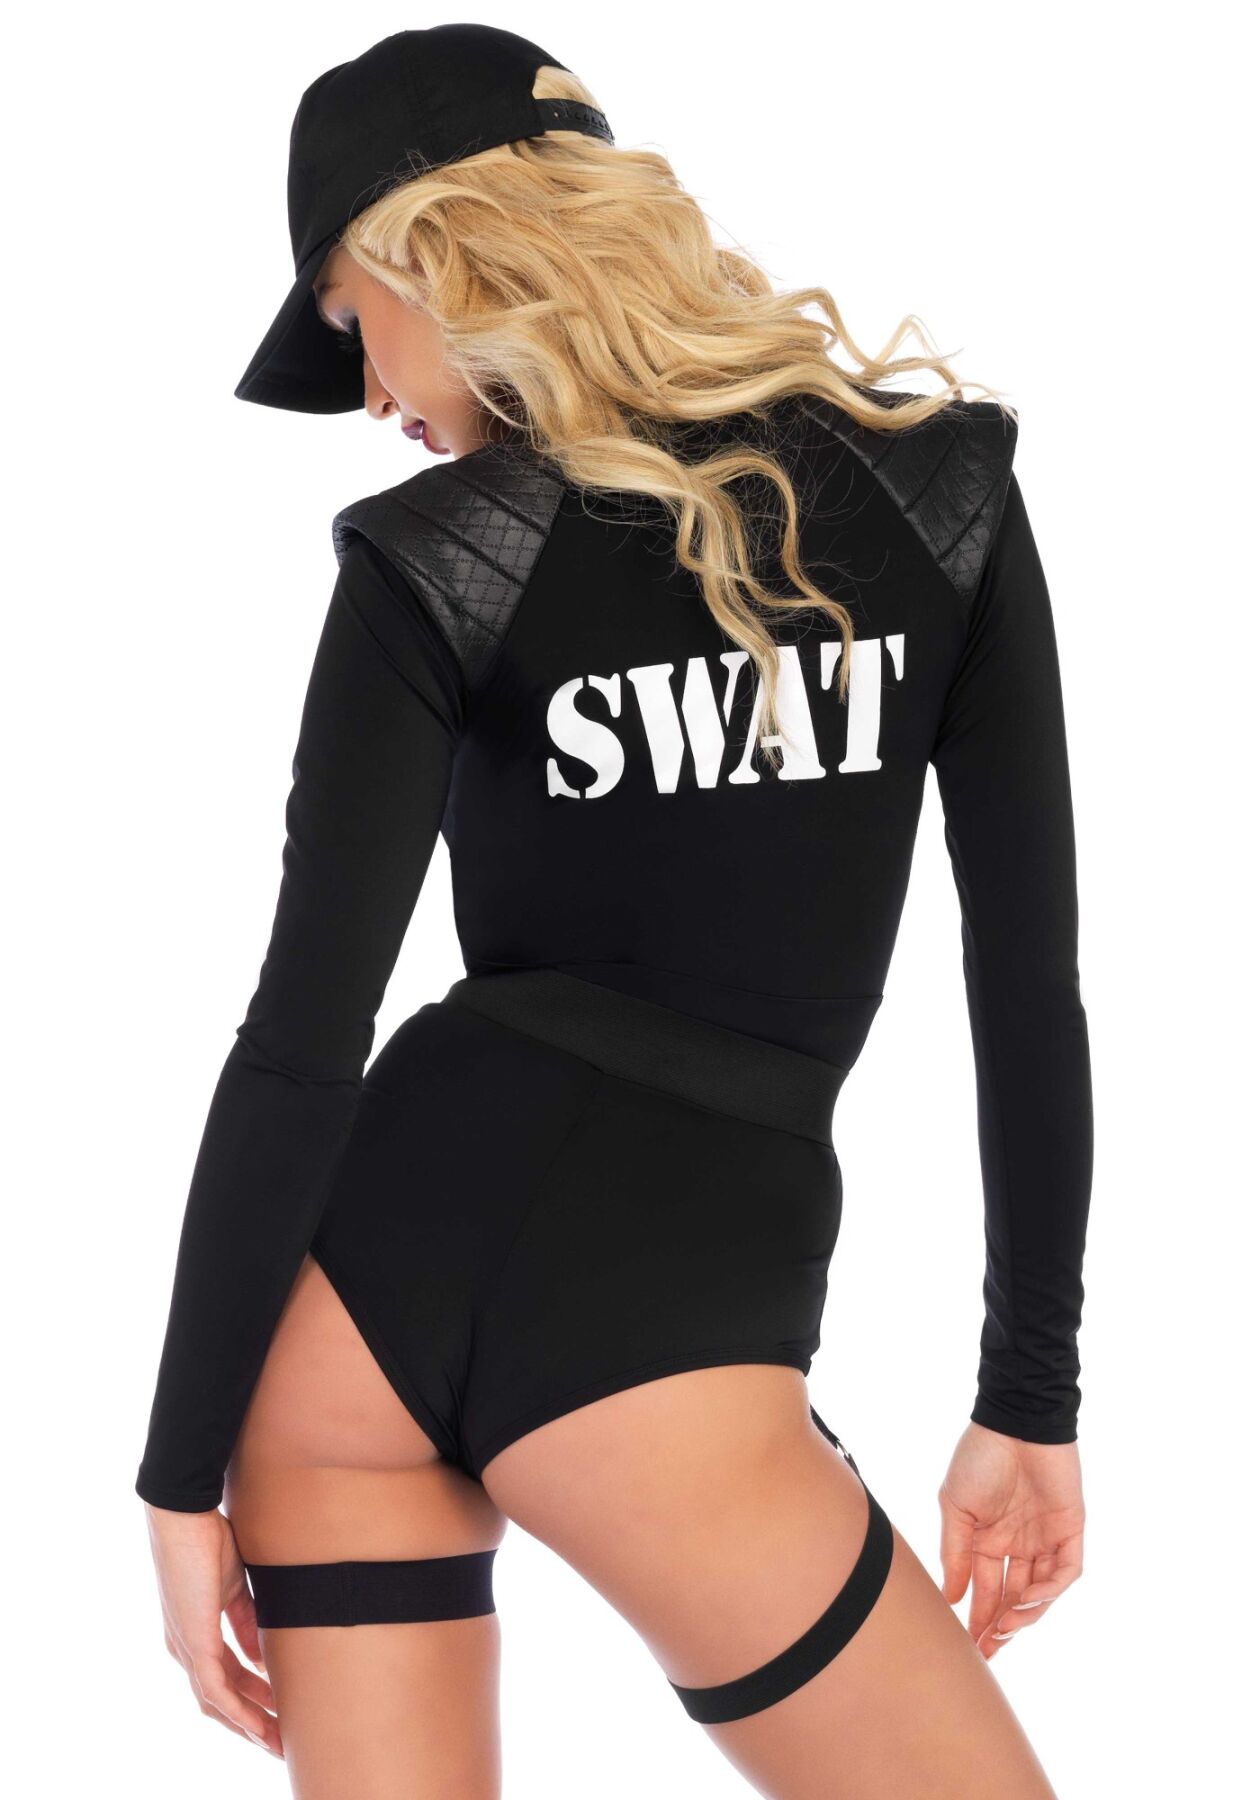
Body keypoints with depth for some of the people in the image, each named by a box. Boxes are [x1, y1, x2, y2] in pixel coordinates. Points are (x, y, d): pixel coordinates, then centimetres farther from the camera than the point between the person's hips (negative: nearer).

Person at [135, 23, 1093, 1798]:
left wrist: (184, 1465, 0)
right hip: (665, 1313, -1)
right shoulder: (939, 484, 3)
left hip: (373, 1256, 1)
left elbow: (302, 1041, -7)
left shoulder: (438, 561, -3)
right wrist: (1030, 1398, 9)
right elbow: (1030, 971, 2)